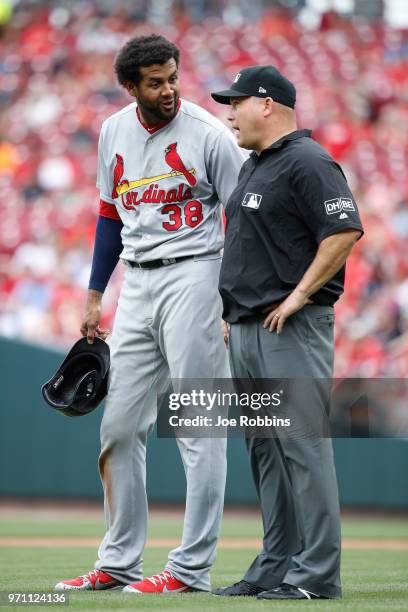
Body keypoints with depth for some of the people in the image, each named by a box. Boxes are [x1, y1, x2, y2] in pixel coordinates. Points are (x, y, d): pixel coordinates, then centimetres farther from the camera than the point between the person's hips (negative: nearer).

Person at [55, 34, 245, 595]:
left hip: (193, 276, -6)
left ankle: (193, 568, -2)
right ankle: (119, 563, 16)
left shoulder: (207, 133, -9)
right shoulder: (114, 133, 9)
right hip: (137, 285, 6)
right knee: (119, 426, 7)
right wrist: (94, 296, 16)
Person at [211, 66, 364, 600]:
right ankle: (276, 567, 17)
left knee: (302, 445, -10)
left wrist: (297, 297, -19)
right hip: (247, 331, 10)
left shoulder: (308, 162, -11)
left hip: (291, 330, -10)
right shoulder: (253, 167, 19)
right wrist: (233, 314, 19)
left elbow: (345, 231, -21)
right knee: (264, 451, 11)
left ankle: (316, 573, -9)